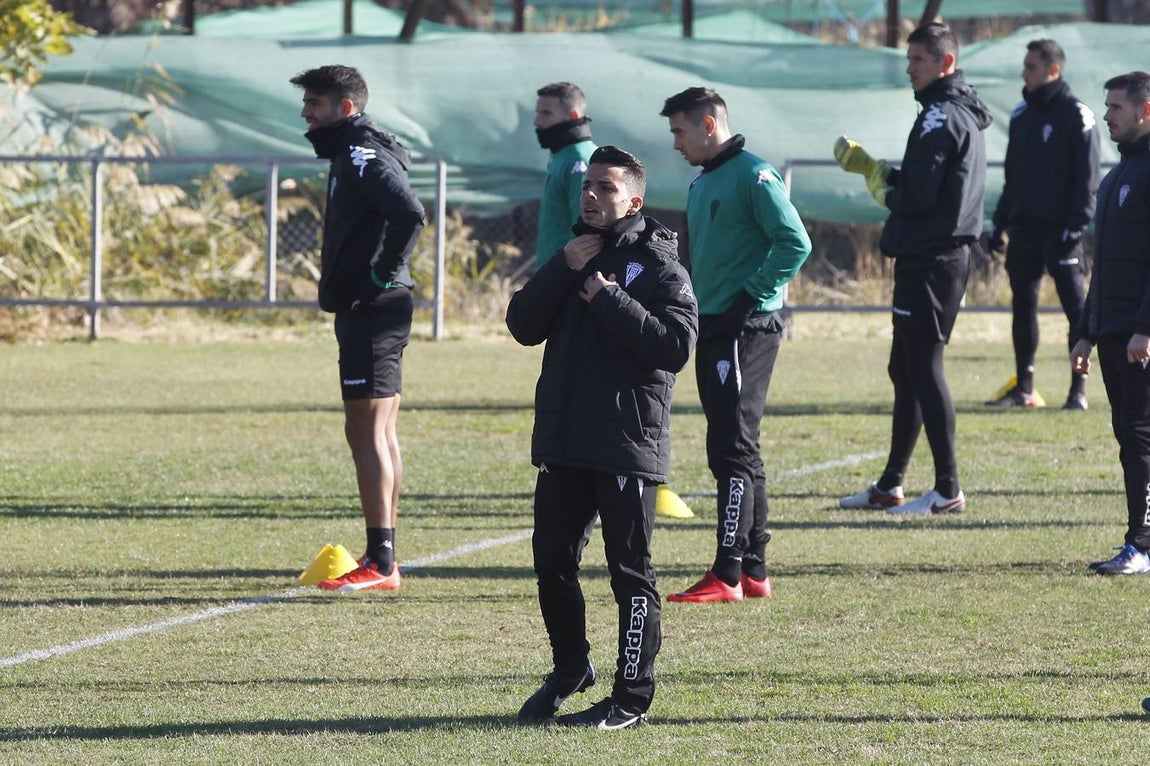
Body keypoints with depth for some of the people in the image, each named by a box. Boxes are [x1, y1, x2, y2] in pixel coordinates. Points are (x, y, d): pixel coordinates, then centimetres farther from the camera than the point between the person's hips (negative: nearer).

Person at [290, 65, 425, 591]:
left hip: (371, 311, -11)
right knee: (379, 434, 13)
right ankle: (382, 558, 18)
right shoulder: (353, 154, 17)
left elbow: (409, 213, -30)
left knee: (366, 433, -10)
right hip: (373, 311, 11)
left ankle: (379, 563, -11)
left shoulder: (363, 156, -15)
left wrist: (384, 274, -20)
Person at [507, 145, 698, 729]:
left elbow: (675, 345, -17)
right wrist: (562, 269, -7)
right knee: (552, 561, 12)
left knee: (630, 570, -1)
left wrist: (609, 299, -19)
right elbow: (523, 326, 5)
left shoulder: (658, 265, -4)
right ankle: (570, 670, 31)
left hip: (628, 443, -6)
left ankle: (632, 698, 4)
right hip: (562, 441, 6)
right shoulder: (574, 255, 15)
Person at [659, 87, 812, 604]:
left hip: (746, 329, -10)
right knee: (735, 451, 11)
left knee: (732, 449, -11)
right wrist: (695, 303, 13)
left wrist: (751, 296, -17)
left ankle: (728, 574, -12)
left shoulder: (753, 175, -12)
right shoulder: (701, 182, 17)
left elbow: (795, 243, -19)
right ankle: (753, 570, 16)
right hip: (713, 329, 10)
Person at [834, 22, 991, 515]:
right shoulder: (966, 115, 16)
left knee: (924, 370, -8)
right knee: (906, 372, 15)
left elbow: (918, 196, -21)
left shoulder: (940, 118, -15)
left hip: (927, 263, -10)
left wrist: (880, 184, -2)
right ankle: (889, 487, 21)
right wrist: (871, 167, 17)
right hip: (949, 256, 10)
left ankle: (948, 490, -7)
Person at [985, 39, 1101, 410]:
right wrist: (1000, 222, 14)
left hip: (1060, 228, -7)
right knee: (1022, 306, 8)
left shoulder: (1076, 115, -5)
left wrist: (1076, 224, -17)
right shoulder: (1022, 114, 15)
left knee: (1076, 306, -4)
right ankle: (1023, 387, 13)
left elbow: (1087, 175, -10)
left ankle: (1079, 389, -2)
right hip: (1024, 226, 7)